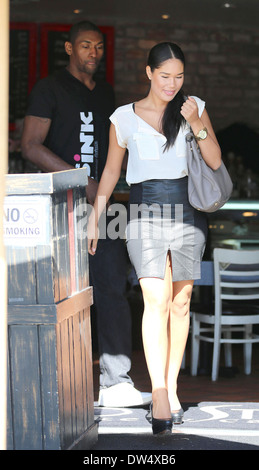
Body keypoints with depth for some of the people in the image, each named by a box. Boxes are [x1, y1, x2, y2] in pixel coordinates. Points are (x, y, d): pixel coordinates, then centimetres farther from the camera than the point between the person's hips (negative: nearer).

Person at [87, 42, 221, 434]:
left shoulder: (195, 108, 6)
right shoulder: (124, 118, 4)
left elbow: (215, 162, 2)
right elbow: (111, 170, 12)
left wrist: (196, 125, -13)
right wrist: (94, 218, 10)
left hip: (187, 212, 2)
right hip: (145, 212, -2)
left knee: (181, 302, 3)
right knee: (156, 300, -15)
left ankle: (171, 389, 14)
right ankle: (159, 396, -18)